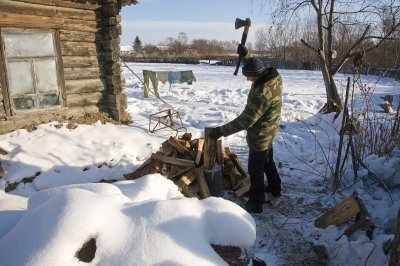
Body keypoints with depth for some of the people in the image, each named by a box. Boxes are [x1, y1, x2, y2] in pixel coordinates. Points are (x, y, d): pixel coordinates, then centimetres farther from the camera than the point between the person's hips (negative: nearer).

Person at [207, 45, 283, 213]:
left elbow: (244, 121, -34)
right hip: (269, 132, 10)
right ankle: (274, 188, 48)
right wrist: (246, 55, 12)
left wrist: (220, 131, -30)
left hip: (259, 136, -10)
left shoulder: (262, 94, -36)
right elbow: (257, 68, 17)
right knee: (268, 162, 28)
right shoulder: (275, 76, -8)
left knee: (255, 169, 6)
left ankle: (255, 203, 21)